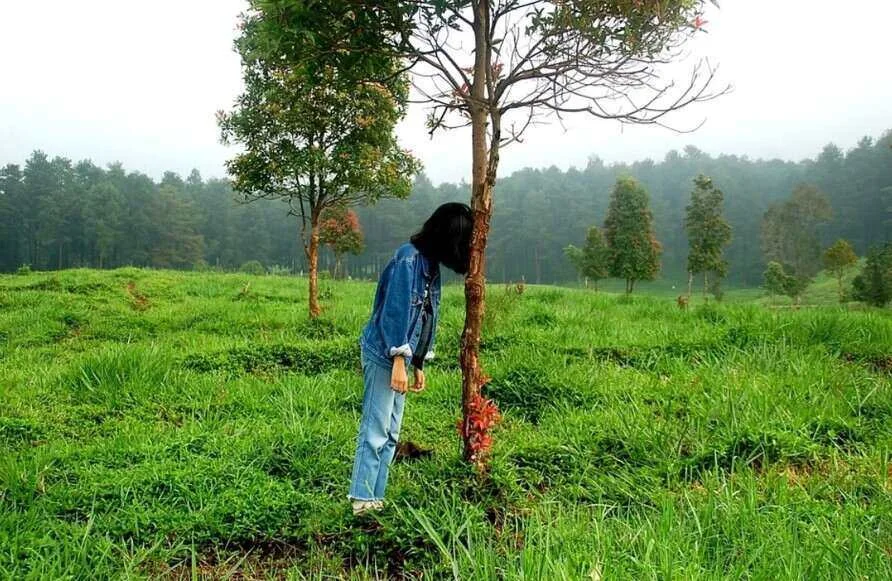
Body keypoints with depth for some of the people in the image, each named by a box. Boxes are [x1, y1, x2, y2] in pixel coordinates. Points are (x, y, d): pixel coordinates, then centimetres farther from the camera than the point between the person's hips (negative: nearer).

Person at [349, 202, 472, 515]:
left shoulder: (431, 263, 13)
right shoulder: (409, 257, -14)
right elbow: (396, 310, -20)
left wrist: (418, 365, 18)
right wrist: (399, 361, -23)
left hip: (400, 357, 9)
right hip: (384, 354, -9)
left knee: (390, 433, 9)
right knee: (376, 429, -7)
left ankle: (375, 498, 15)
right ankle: (362, 501, -2)